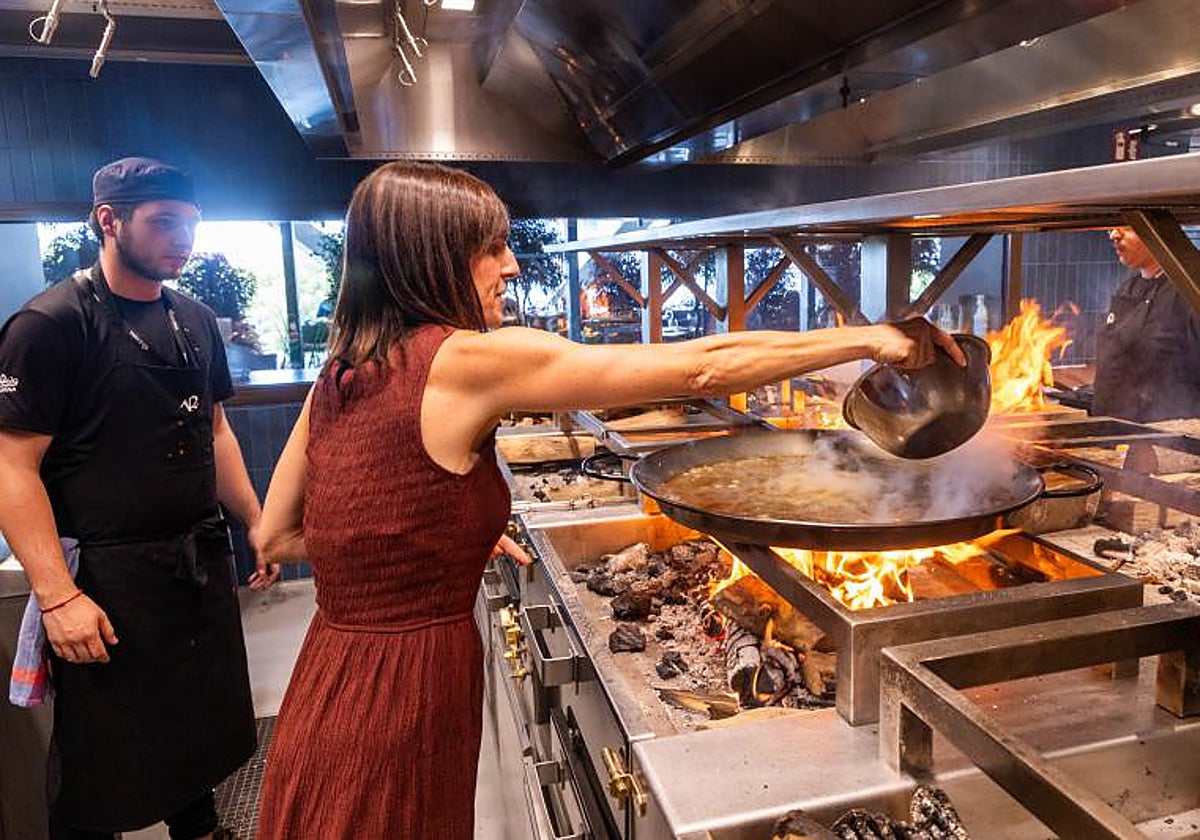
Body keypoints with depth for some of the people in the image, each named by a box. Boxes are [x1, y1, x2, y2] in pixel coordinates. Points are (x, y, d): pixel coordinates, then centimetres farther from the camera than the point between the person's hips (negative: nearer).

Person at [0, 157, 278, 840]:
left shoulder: (196, 321, 7)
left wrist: (259, 527, 12)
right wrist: (58, 596, -21)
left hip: (204, 563, 6)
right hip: (109, 576, -6)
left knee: (205, 728, 20)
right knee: (104, 763, 10)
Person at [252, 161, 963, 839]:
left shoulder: (341, 374, 3)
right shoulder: (467, 361, -21)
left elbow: (276, 537, 11)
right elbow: (701, 368, -20)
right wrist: (870, 337, -9)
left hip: (330, 682, 8)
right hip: (401, 703, -7)